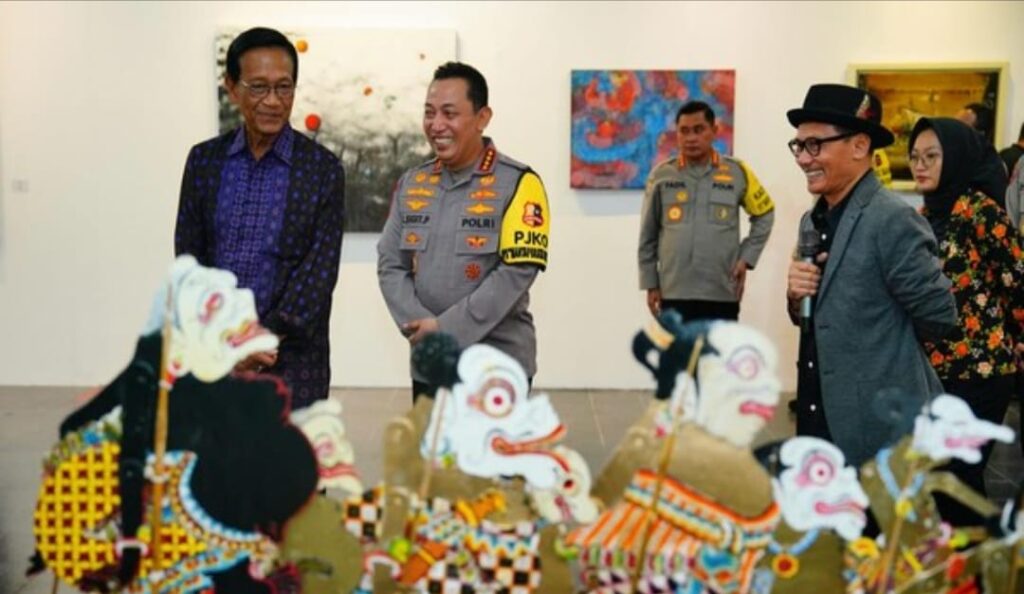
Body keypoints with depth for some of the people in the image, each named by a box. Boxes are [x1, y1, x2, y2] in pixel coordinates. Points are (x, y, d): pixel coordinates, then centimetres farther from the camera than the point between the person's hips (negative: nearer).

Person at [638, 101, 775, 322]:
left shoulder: (737, 172, 1)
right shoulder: (662, 175, 1)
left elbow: (764, 215, 14)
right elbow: (648, 236, 7)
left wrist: (746, 257, 4)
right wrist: (650, 283, 6)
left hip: (722, 294, 0)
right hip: (674, 293, 0)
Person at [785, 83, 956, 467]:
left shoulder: (892, 220, -16)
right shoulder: (812, 221, 9)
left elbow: (939, 318, -12)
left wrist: (892, 349, 5)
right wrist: (795, 295, -6)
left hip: (882, 429, -7)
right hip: (821, 420, 8)